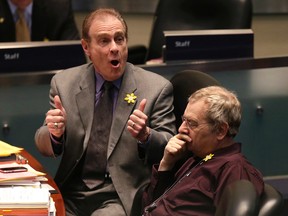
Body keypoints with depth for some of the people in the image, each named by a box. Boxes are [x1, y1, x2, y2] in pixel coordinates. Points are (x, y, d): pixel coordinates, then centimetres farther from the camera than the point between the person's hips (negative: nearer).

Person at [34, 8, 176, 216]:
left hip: (122, 197, -3)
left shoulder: (157, 88, -2)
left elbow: (170, 150, 0)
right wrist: (55, 133, -14)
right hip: (70, 194, 3)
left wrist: (145, 136, -22)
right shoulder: (63, 83, 6)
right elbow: (44, 147, 10)